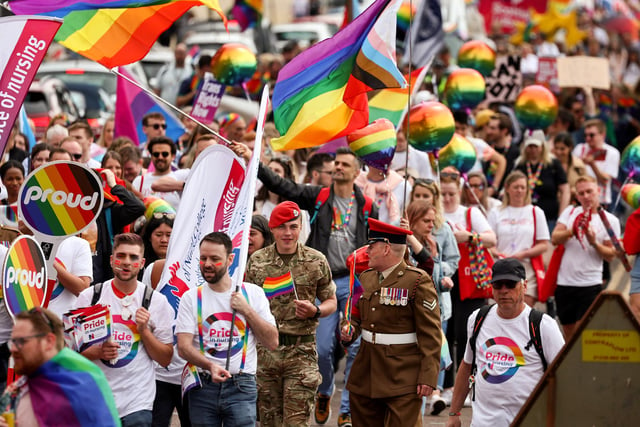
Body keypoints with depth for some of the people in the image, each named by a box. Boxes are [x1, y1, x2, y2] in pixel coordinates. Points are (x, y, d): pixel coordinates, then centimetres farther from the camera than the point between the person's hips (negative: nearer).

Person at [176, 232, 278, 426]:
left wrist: (246, 310, -6)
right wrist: (210, 366, -22)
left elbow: (272, 343, 2)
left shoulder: (253, 293, 6)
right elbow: (184, 346, -5)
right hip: (202, 386, 1)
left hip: (241, 386, -1)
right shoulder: (191, 297, 5)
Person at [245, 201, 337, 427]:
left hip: (301, 351, -2)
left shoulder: (316, 261, 2)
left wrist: (315, 311, -12)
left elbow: (331, 301, 10)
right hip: (265, 351, 2)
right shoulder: (257, 261, 5)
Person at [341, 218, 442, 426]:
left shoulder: (417, 281, -9)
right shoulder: (366, 278, 13)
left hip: (403, 381, -7)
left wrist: (428, 376, -16)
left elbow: (430, 334, -11)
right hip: (364, 378, 7)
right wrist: (351, 329, 2)